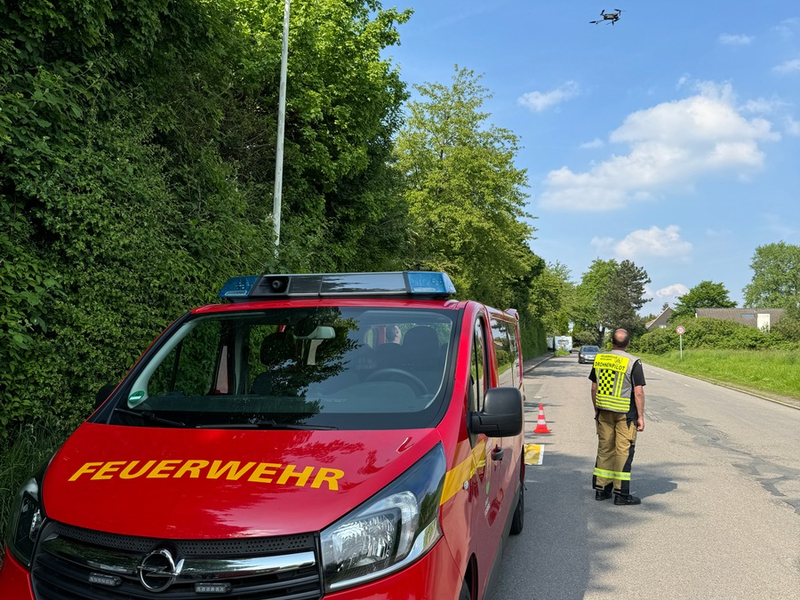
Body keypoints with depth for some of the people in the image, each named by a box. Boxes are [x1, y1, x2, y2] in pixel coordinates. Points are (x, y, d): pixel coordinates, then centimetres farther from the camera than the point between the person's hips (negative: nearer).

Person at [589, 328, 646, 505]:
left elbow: (594, 388, 8)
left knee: (604, 449, 12)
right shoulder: (633, 363, -12)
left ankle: (601, 489, 17)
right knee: (623, 451, 1)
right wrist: (641, 417, -6)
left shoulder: (599, 359, 3)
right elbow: (638, 392, -13)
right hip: (625, 413, -5)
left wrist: (596, 409, 18)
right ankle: (621, 493, 2)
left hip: (604, 411, 5)